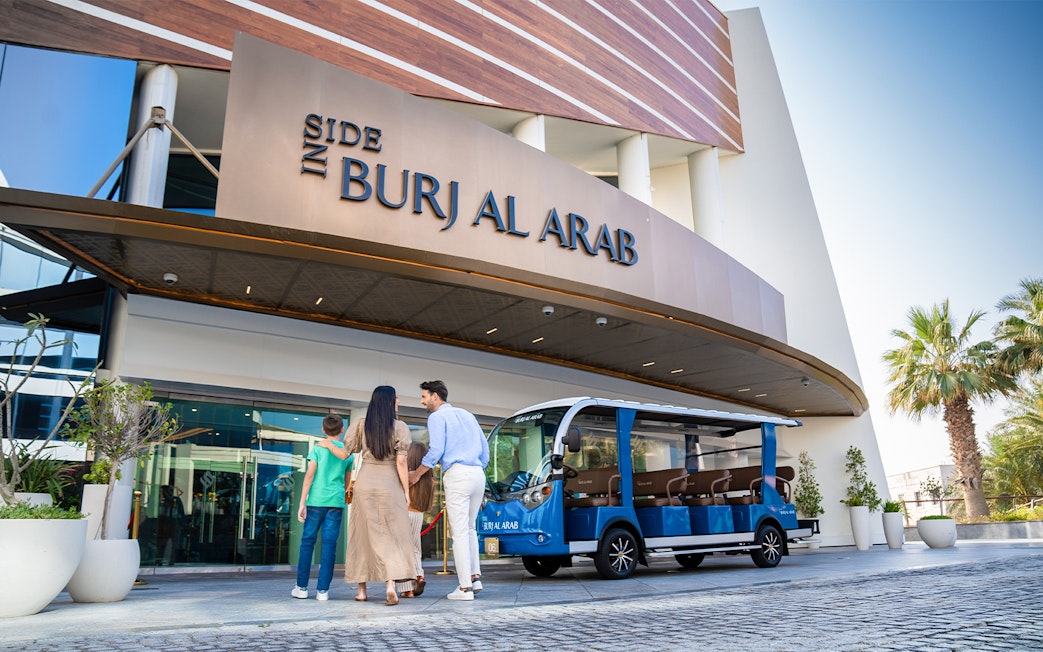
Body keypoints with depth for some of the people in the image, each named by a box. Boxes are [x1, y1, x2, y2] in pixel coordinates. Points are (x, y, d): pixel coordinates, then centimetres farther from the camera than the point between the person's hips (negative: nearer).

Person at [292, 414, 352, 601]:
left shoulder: (318, 448, 1)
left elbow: (309, 475, -6)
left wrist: (302, 503, -6)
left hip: (316, 500, -2)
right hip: (337, 501, 2)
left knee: (307, 542, 8)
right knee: (329, 544, 3)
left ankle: (302, 587, 11)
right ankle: (323, 589, 2)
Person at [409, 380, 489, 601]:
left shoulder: (437, 417, 1)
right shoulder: (467, 415, 22)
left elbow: (436, 450, -9)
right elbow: (485, 448, 20)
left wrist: (416, 474, 2)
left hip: (456, 474, -7)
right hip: (478, 474, 7)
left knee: (459, 532, -4)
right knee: (469, 528, 18)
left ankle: (465, 587, -3)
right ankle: (475, 576, 13)